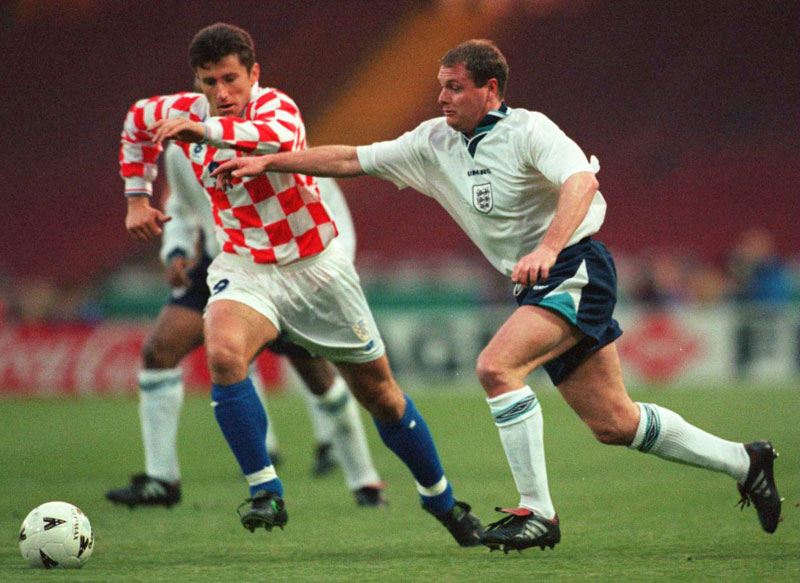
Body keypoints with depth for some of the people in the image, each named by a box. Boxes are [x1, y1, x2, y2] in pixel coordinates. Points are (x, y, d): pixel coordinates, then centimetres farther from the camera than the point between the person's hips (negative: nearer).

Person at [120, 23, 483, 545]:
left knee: (381, 395, 9)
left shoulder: (275, 105, -19)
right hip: (245, 266, 2)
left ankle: (441, 498, 31)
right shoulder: (187, 112, -5)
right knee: (223, 352, -31)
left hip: (317, 265, -2)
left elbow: (279, 136, -45)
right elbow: (137, 122, 18)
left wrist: (205, 131, -53)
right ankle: (265, 493, -23)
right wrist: (138, 197, 13)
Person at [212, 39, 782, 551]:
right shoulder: (435, 142, 8)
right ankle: (743, 461, 24)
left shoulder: (528, 130, -13)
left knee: (496, 365, -25)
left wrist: (547, 249, -43)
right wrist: (267, 163, 6)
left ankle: (538, 512, -19)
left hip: (577, 270, -8)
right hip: (541, 285, 8)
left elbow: (582, 181, -29)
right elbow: (352, 159, 12)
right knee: (612, 422, 7)